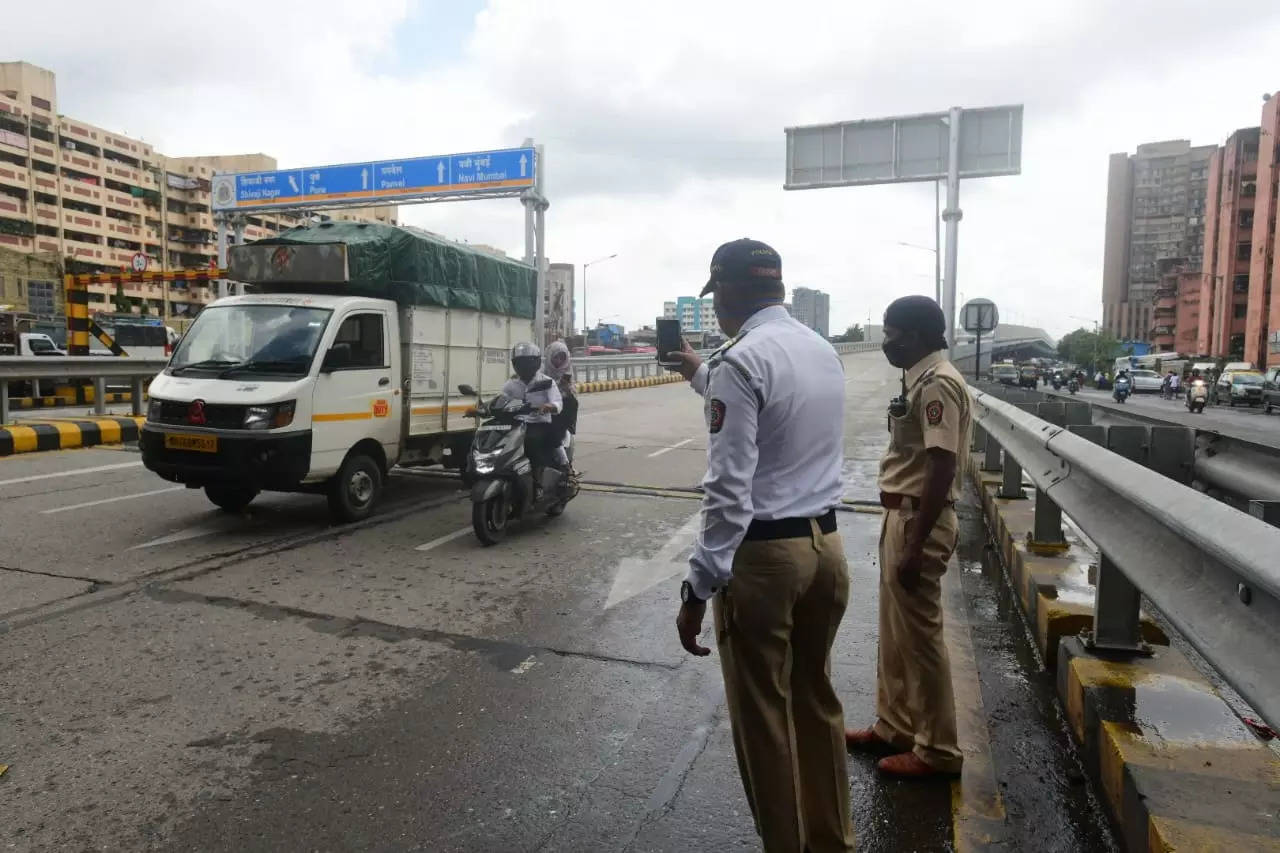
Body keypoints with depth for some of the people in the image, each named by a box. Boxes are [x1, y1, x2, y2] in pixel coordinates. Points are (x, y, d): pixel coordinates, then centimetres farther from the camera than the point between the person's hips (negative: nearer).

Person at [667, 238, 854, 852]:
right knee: (817, 699, 22)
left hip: (763, 552, -8)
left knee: (762, 714, 9)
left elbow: (729, 489, -21)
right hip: (827, 544, 8)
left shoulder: (741, 360, -15)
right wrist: (700, 376, 40)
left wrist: (699, 586, -16)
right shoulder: (824, 351, 9)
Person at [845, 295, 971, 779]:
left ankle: (937, 749, 17)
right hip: (901, 516, 10)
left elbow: (942, 469, -23)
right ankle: (893, 727, 33)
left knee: (920, 637, 2)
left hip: (920, 522, -10)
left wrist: (915, 546, -24)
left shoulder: (937, 385, -18)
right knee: (894, 633, 18)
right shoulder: (919, 381, 12)